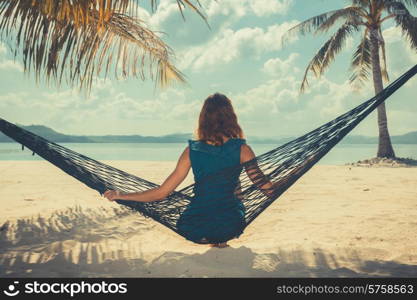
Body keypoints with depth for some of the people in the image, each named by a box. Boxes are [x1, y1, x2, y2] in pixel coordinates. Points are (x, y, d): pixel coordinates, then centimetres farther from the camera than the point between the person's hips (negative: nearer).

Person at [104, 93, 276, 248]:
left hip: (194, 230, 2)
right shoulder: (241, 149, -8)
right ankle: (221, 242, 20)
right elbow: (268, 190, -6)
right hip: (231, 227, -2)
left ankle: (213, 242, 18)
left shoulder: (192, 150, -5)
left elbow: (162, 192, -5)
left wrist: (119, 195, 6)